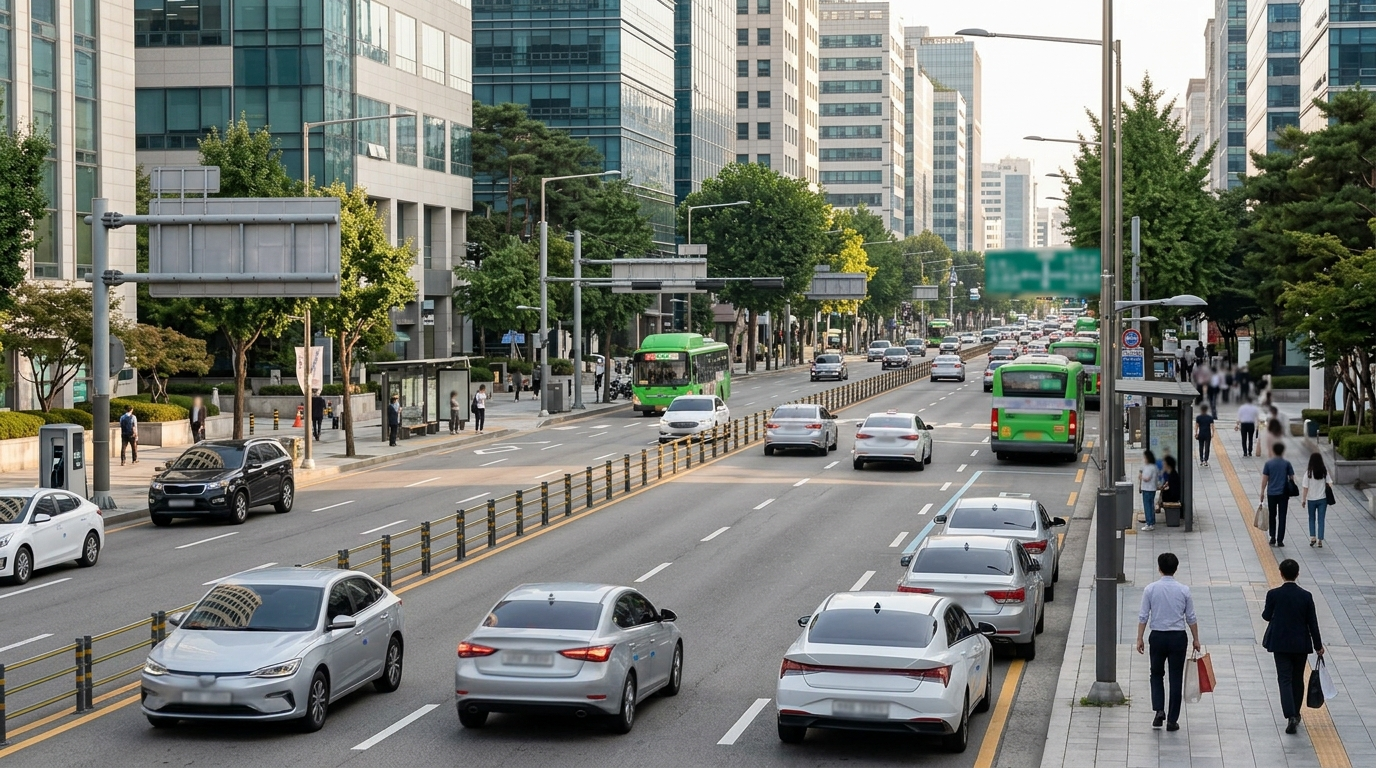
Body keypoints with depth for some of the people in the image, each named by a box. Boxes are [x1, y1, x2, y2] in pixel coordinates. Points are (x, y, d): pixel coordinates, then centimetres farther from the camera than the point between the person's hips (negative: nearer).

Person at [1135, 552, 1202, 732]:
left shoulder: (1151, 589, -6)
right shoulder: (1183, 590, -5)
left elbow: (1143, 616, -5)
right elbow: (1191, 618, 0)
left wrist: (1140, 638, 2)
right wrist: (1196, 639, 11)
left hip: (1157, 636, 0)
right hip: (1178, 637, 0)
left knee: (1156, 674, 18)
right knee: (1176, 678, 7)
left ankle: (1159, 710, -1)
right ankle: (1172, 720, 8)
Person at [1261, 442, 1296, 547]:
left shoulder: (1268, 463, -4)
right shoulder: (1286, 463, -3)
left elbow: (1264, 479, -3)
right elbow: (1291, 478, 1)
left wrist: (1262, 492, 5)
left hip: (1271, 494, 0)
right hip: (1284, 494, 0)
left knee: (1272, 516, 15)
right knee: (1282, 517, 3)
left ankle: (1273, 537, 8)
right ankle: (1280, 540, 1)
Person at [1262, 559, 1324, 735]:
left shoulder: (1274, 594, -12)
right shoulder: (1306, 596, -8)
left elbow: (1266, 616, 0)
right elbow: (1312, 623, -3)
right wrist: (1318, 645, 6)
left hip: (1280, 643, -2)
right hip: (1301, 644, 2)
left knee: (1285, 679, -1)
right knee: (1298, 679, 17)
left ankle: (1291, 716, -17)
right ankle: (1295, 713, 28)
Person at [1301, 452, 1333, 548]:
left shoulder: (1308, 473, -12)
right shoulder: (1324, 472, -6)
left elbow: (1305, 488, -10)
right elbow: (1329, 483, -4)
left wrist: (1303, 500, -2)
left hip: (1311, 499, -1)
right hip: (1322, 499, 1)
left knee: (1311, 518, 17)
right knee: (1321, 520, 6)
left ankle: (1312, 537, 8)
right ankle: (1320, 540, 3)